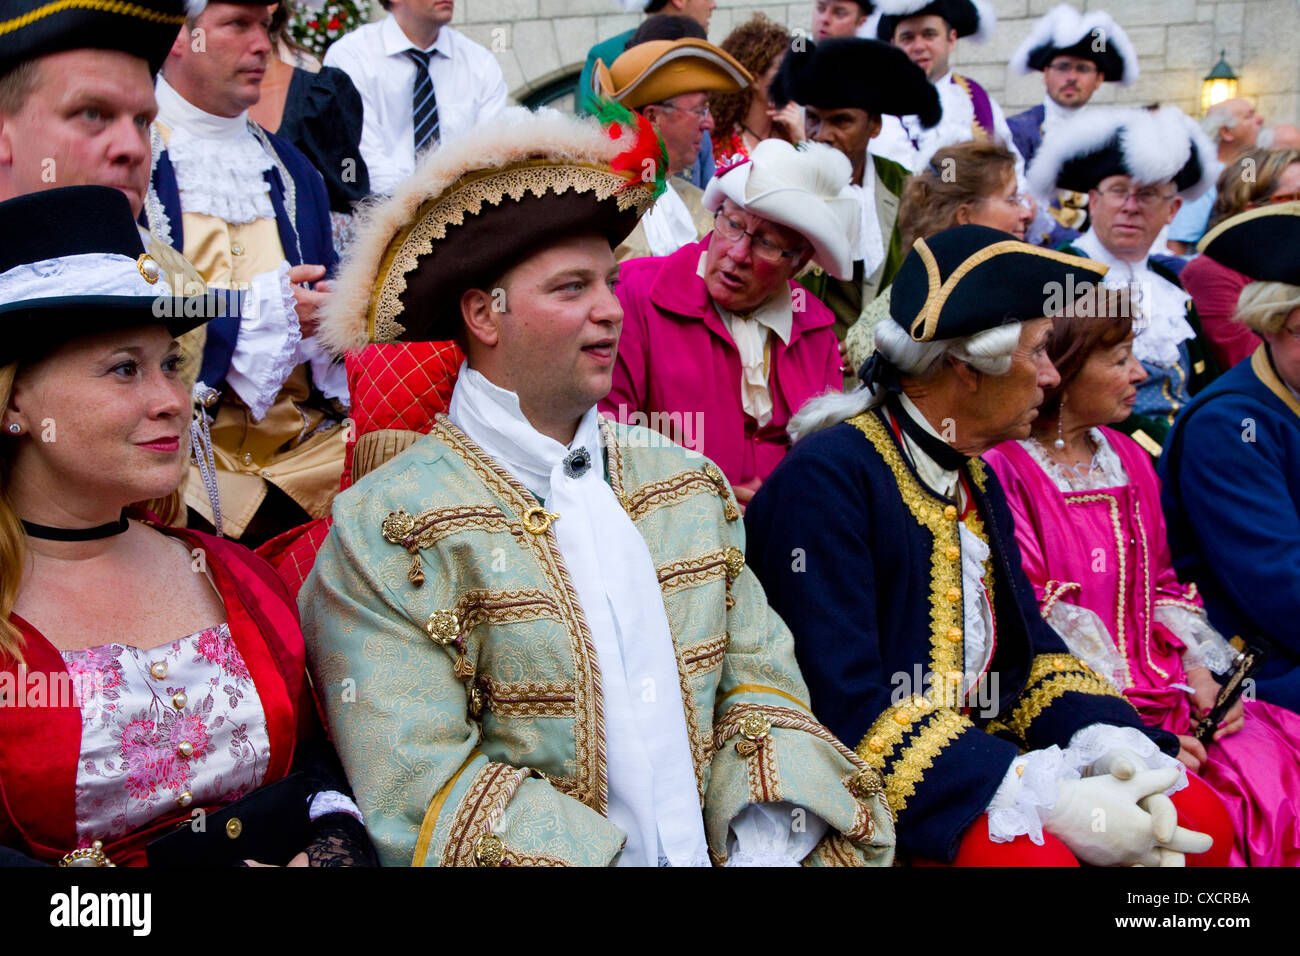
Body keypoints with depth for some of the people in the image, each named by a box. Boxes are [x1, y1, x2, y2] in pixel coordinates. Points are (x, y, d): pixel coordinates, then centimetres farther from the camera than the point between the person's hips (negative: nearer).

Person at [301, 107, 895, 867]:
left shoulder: (691, 485, 12)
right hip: (561, 861, -3)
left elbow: (759, 683, 9)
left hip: (720, 849, 4)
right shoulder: (386, 533, -6)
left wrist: (771, 840, -8)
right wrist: (616, 856, -17)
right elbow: (421, 797, -12)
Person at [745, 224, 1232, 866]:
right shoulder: (826, 476, -17)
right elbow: (842, 707, -23)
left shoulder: (976, 479, 13)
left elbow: (1030, 644, 13)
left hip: (981, 749, 8)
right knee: (1032, 853, -31)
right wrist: (1041, 799, -26)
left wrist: (1108, 743, -9)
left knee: (1199, 815, -7)